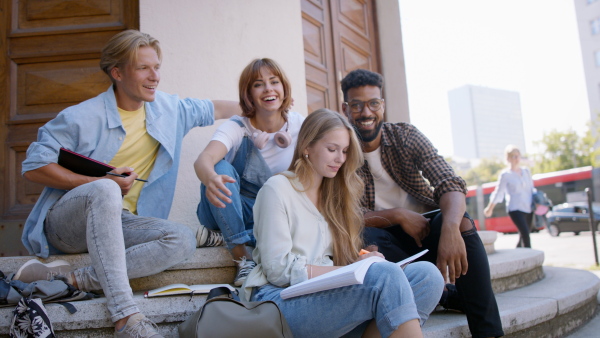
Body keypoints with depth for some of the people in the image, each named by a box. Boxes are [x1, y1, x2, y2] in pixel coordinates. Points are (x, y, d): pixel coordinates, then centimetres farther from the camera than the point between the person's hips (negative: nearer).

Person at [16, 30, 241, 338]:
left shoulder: (169, 109, 7)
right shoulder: (81, 118, -9)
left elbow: (211, 109, 23)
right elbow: (34, 167, -9)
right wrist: (101, 182, -17)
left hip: (118, 224, 5)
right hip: (65, 221, -4)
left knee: (182, 239, -24)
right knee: (105, 190, -39)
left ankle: (77, 279, -28)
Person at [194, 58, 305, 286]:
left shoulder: (299, 126, -6)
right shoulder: (237, 128, -15)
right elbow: (203, 160, -34)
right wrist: (211, 179, -58)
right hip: (232, 210, -1)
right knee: (221, 168, -32)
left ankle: (221, 236, -22)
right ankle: (243, 258, -28)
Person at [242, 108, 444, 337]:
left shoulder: (333, 194, 22)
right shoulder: (277, 188, 1)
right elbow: (278, 269, -8)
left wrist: (362, 263, -3)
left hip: (326, 295, 7)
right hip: (280, 299, -6)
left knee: (427, 274, -19)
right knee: (385, 275, -33)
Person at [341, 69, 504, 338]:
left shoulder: (405, 136, -5)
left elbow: (450, 184, -17)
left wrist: (450, 229, -38)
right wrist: (397, 215, -30)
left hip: (427, 228, 1)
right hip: (387, 236, -1)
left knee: (460, 219, -29)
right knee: (362, 237, -33)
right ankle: (449, 295, -18)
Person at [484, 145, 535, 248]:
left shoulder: (526, 171, 11)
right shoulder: (505, 174, -3)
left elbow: (532, 189, 20)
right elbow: (498, 193, 3)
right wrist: (489, 209, 9)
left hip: (528, 209, 6)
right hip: (515, 209, -5)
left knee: (523, 236, 10)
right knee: (525, 234, -17)